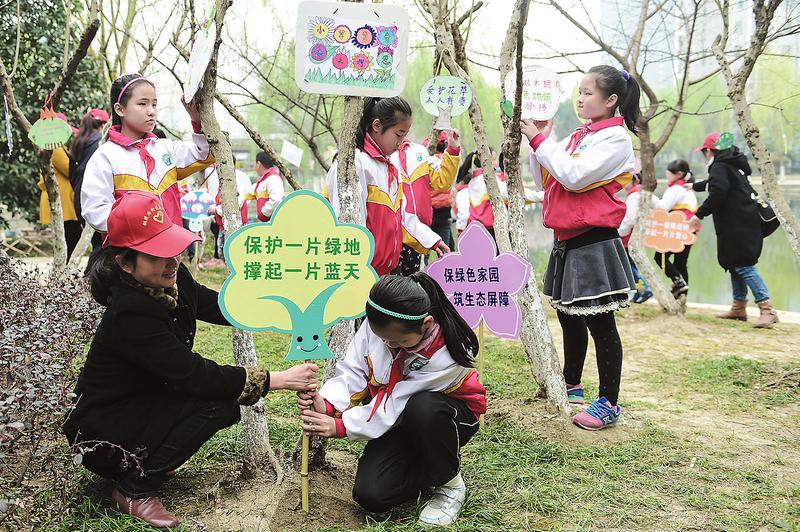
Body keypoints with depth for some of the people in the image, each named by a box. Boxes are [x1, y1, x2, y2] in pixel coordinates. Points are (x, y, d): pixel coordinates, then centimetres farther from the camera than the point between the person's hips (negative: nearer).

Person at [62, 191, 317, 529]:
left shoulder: (171, 279, -8)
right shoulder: (131, 314, -32)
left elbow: (218, 307, 2)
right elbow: (195, 376, -31)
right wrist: (279, 380, -28)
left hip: (144, 405, 9)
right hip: (101, 434, -8)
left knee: (228, 405, 0)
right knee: (213, 403, -22)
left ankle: (145, 460, 13)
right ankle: (135, 490, -8)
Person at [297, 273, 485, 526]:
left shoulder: (446, 353, -35)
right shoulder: (376, 324, -21)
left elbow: (396, 403, -32)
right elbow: (354, 371, -14)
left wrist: (340, 426, -32)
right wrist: (328, 405, -34)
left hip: (446, 414, -4)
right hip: (402, 420, 4)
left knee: (421, 409, -41)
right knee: (370, 495, -15)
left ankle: (450, 481, -12)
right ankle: (429, 467, 14)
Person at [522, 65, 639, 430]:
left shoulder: (615, 138, -10)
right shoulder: (578, 137, 14)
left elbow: (573, 176, -21)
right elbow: (545, 181, 15)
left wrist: (540, 140, -14)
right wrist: (538, 142, 3)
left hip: (594, 244, -9)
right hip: (567, 242, 9)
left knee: (600, 323, -3)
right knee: (569, 317, 19)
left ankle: (609, 403, 5)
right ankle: (571, 386, 35)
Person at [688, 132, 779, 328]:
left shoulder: (719, 167, -11)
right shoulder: (733, 165, 21)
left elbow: (717, 193, -26)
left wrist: (699, 215, -22)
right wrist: (694, 185, 51)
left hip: (738, 226, -10)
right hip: (745, 222, 10)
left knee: (744, 265, -13)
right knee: (734, 263, 17)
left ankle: (767, 309, -18)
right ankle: (739, 308, 24)